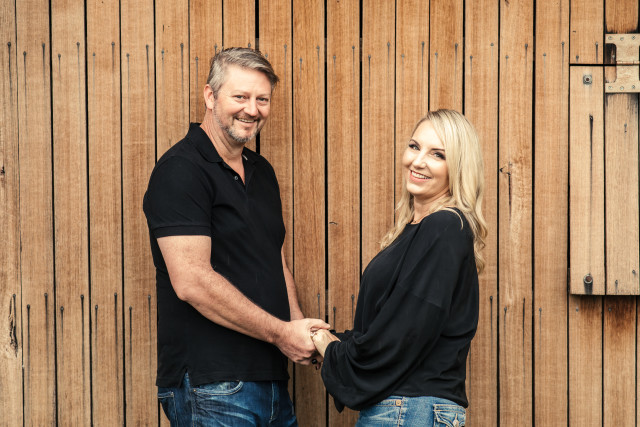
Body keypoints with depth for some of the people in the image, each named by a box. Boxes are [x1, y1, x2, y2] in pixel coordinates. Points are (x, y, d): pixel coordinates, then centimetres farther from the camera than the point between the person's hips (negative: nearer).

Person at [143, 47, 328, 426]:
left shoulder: (262, 171, 16)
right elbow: (192, 281, -20)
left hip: (272, 380, 8)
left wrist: (298, 326, 3)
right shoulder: (180, 171, -11)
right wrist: (280, 333, -14)